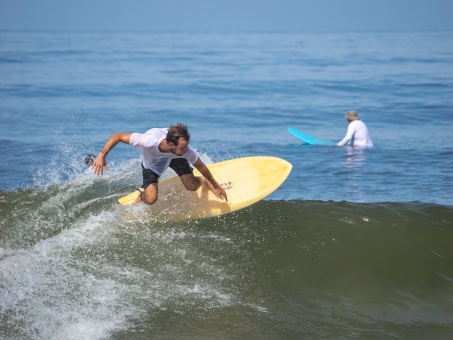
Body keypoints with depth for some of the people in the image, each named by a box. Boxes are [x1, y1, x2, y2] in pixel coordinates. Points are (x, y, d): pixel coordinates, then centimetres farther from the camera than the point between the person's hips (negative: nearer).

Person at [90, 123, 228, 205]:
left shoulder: (185, 151, -39)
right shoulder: (149, 141, -49)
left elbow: (201, 166, -19)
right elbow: (117, 136, -39)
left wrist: (215, 186, -5)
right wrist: (102, 155, -44)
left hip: (174, 157, 2)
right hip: (151, 159, -1)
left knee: (192, 186, -9)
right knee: (150, 199, -16)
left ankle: (203, 181, 29)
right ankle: (142, 194, 22)